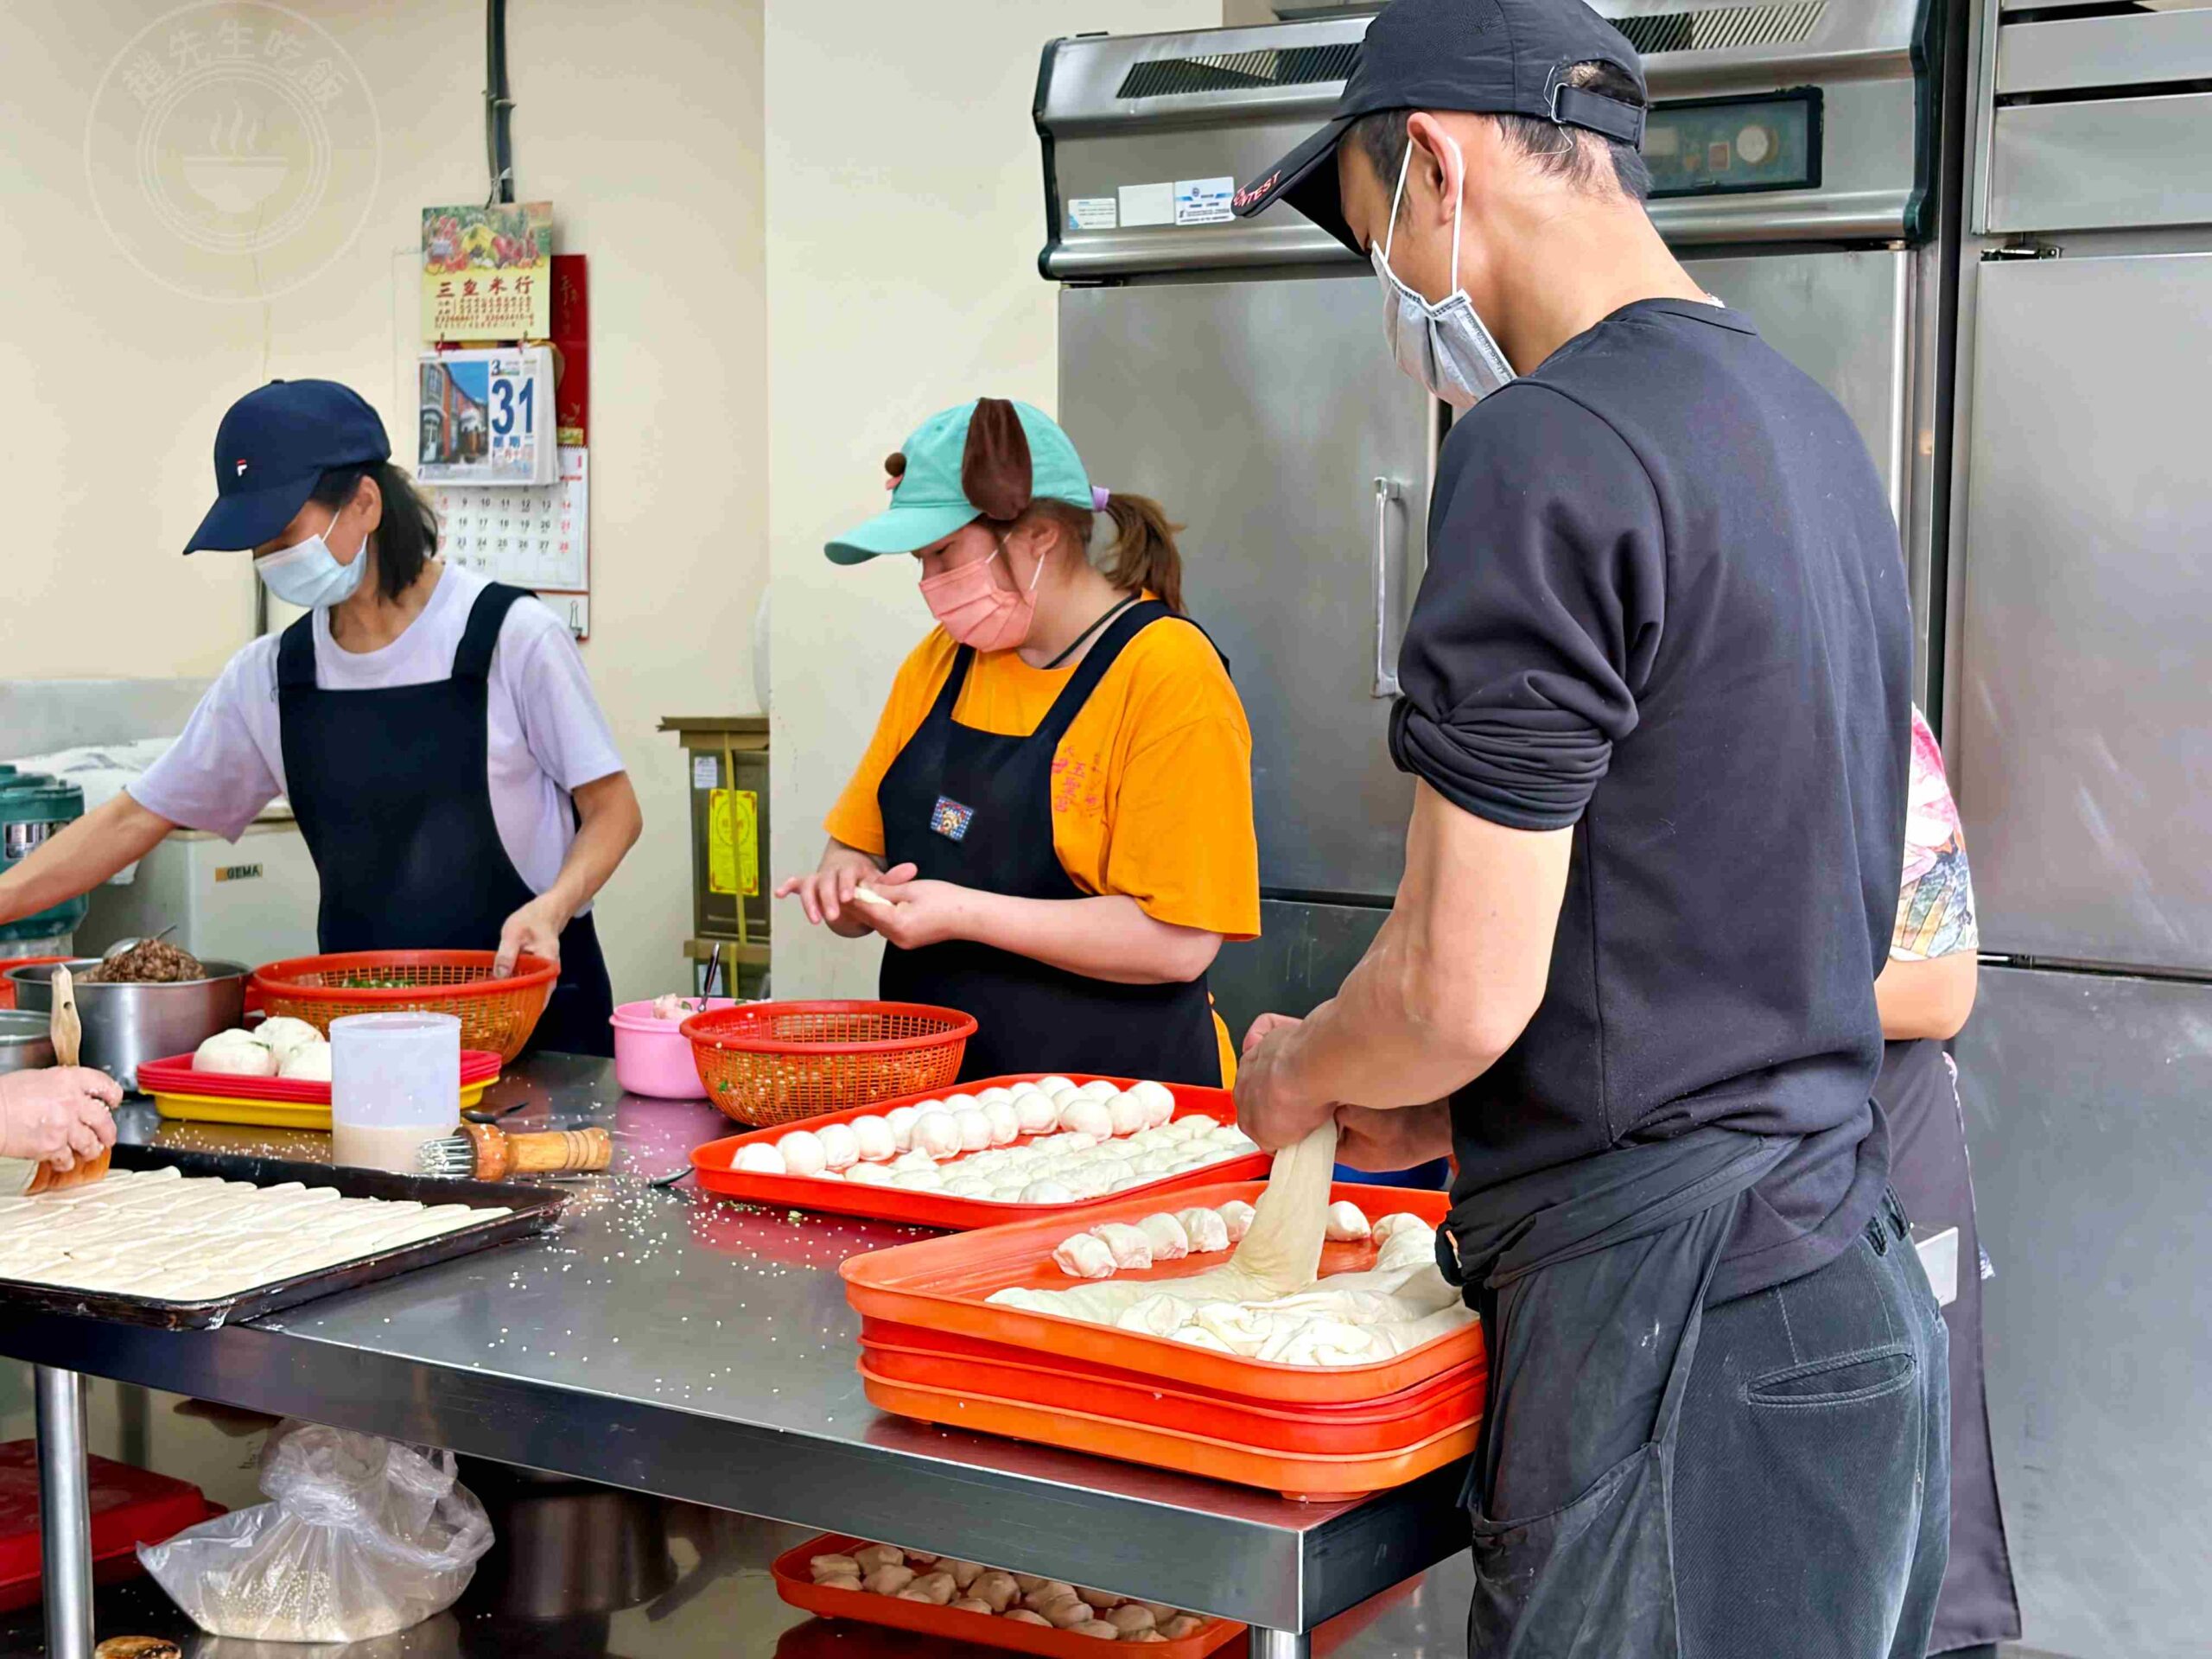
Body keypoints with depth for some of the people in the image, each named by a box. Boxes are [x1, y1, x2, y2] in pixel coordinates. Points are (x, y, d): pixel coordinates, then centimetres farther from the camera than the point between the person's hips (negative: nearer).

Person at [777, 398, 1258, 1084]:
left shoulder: (1170, 674, -10)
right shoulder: (938, 660, 12)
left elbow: (1179, 943, -15)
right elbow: (857, 844, 20)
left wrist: (965, 915, -18)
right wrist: (847, 884, -4)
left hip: (1114, 1092, -7)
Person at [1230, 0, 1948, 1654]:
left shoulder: (1551, 446, -17)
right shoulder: (1807, 418, 13)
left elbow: (1463, 991, -18)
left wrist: (1298, 1073, 3)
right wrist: (1453, 1106, 22)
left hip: (1674, 1315, -9)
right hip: (1847, 1265, 9)